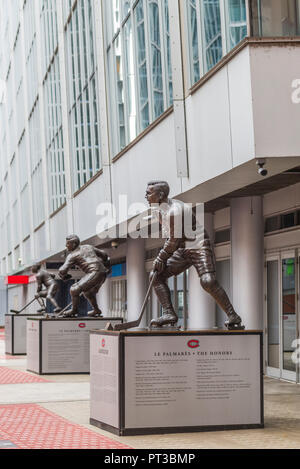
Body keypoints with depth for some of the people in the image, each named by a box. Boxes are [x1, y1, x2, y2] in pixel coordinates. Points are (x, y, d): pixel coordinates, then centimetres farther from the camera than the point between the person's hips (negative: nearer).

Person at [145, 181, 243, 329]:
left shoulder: (174, 211, -25)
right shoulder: (159, 210, 5)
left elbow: (174, 241, -20)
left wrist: (160, 258, -9)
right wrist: (162, 258, 5)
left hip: (199, 246, -10)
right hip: (183, 250, 10)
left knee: (208, 281, -26)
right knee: (158, 275, -2)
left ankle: (233, 316, -16)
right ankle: (169, 314, -5)